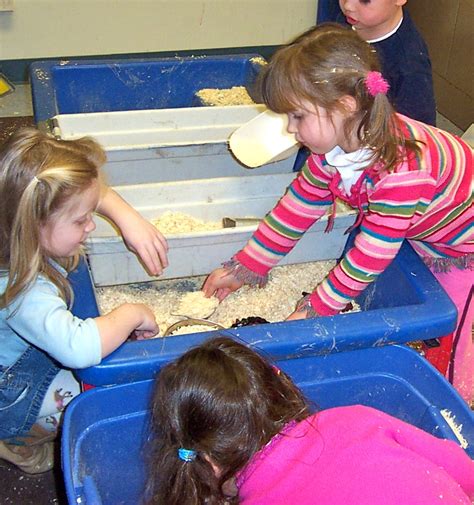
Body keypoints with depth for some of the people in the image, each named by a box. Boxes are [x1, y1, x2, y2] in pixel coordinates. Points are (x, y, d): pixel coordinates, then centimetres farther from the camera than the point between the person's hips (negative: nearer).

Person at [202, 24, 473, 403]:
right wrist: (242, 268, -3)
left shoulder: (401, 171, -42)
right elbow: (297, 207, -5)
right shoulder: (332, 147, -15)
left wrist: (315, 309, -22)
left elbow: (372, 254, -33)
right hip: (427, 236, 7)